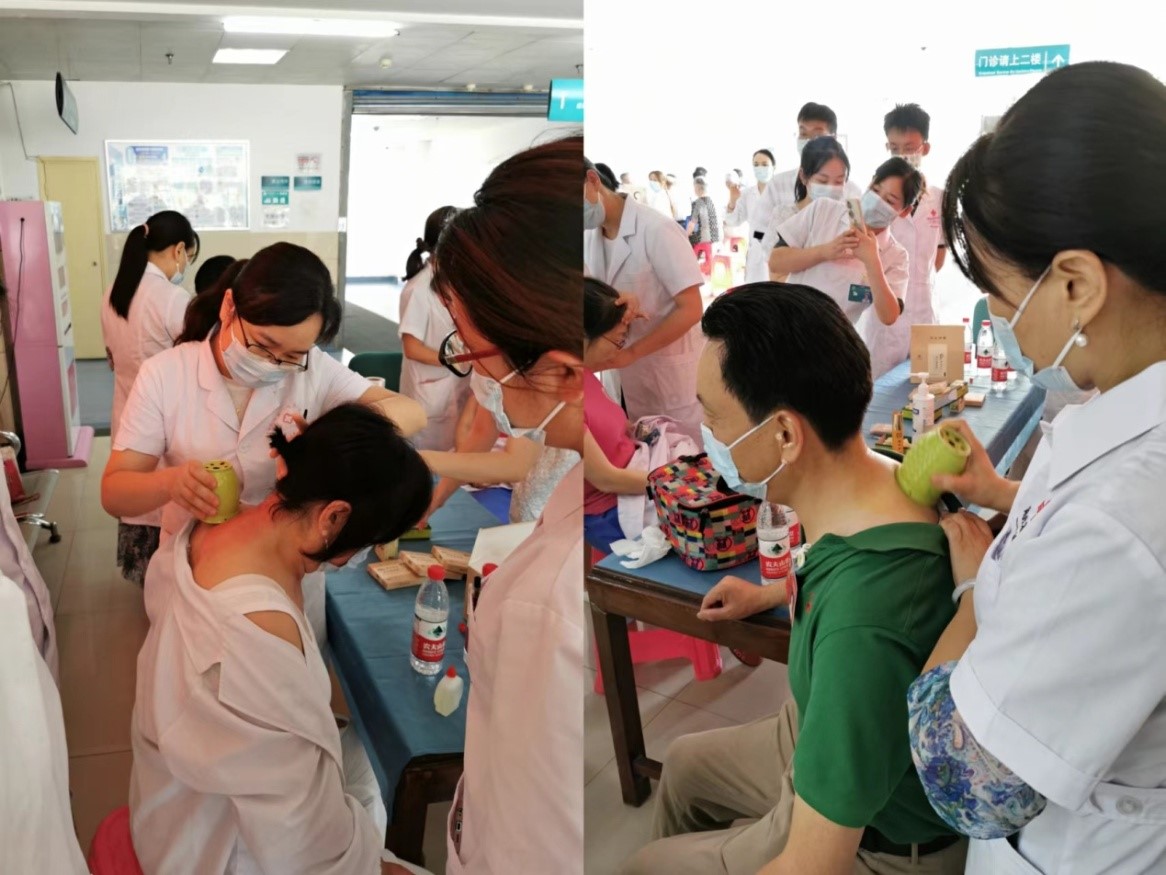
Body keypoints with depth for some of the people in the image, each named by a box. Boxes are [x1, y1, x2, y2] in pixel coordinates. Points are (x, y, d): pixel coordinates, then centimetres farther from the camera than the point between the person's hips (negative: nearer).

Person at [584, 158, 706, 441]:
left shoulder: (656, 230, -19)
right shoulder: (588, 237, 3)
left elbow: (691, 309, -21)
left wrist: (631, 352, -24)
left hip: (673, 367, -6)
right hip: (629, 369, 7)